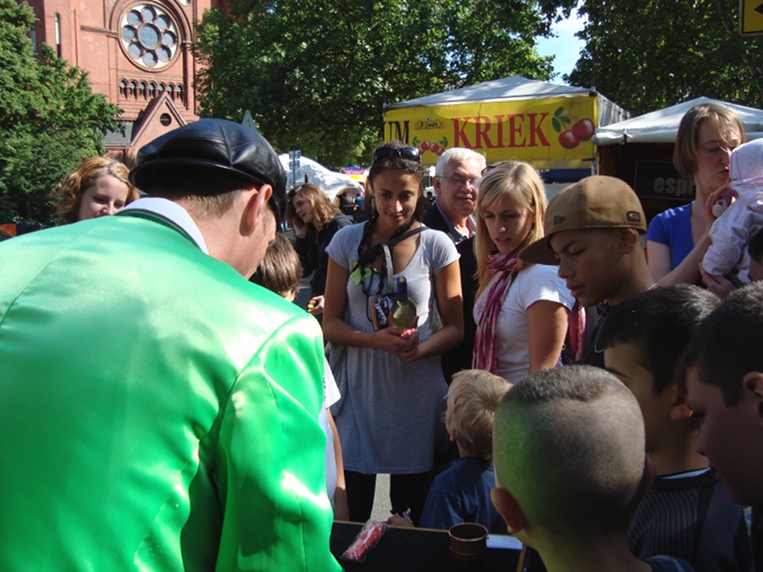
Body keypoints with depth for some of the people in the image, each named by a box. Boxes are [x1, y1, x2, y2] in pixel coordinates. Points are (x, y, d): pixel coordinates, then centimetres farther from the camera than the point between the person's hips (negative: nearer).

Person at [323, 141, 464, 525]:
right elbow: (330, 324, 3)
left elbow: (455, 327, 2)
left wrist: (420, 348, -19)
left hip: (417, 392, 0)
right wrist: (376, 339, -16)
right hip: (358, 389, 1)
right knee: (349, 514, 7)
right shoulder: (347, 241, 1)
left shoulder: (436, 245, -1)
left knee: (410, 514, 12)